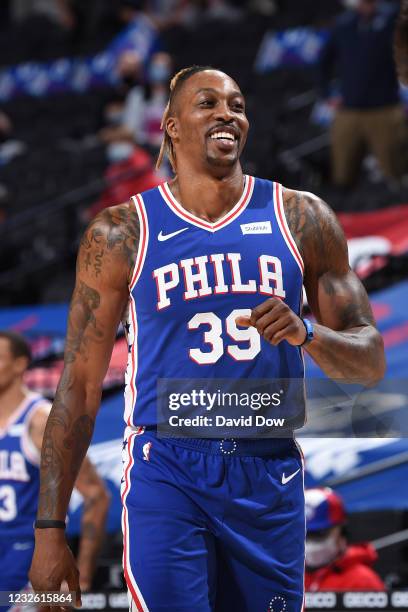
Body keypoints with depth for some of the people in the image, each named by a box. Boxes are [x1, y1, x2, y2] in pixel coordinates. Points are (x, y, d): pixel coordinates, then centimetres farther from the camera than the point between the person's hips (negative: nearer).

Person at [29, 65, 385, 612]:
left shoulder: (301, 219, 8)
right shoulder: (122, 233, 2)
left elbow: (371, 362, 10)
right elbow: (80, 385, 4)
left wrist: (308, 333, -14)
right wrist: (50, 529, -1)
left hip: (270, 482, 3)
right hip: (167, 470, -3)